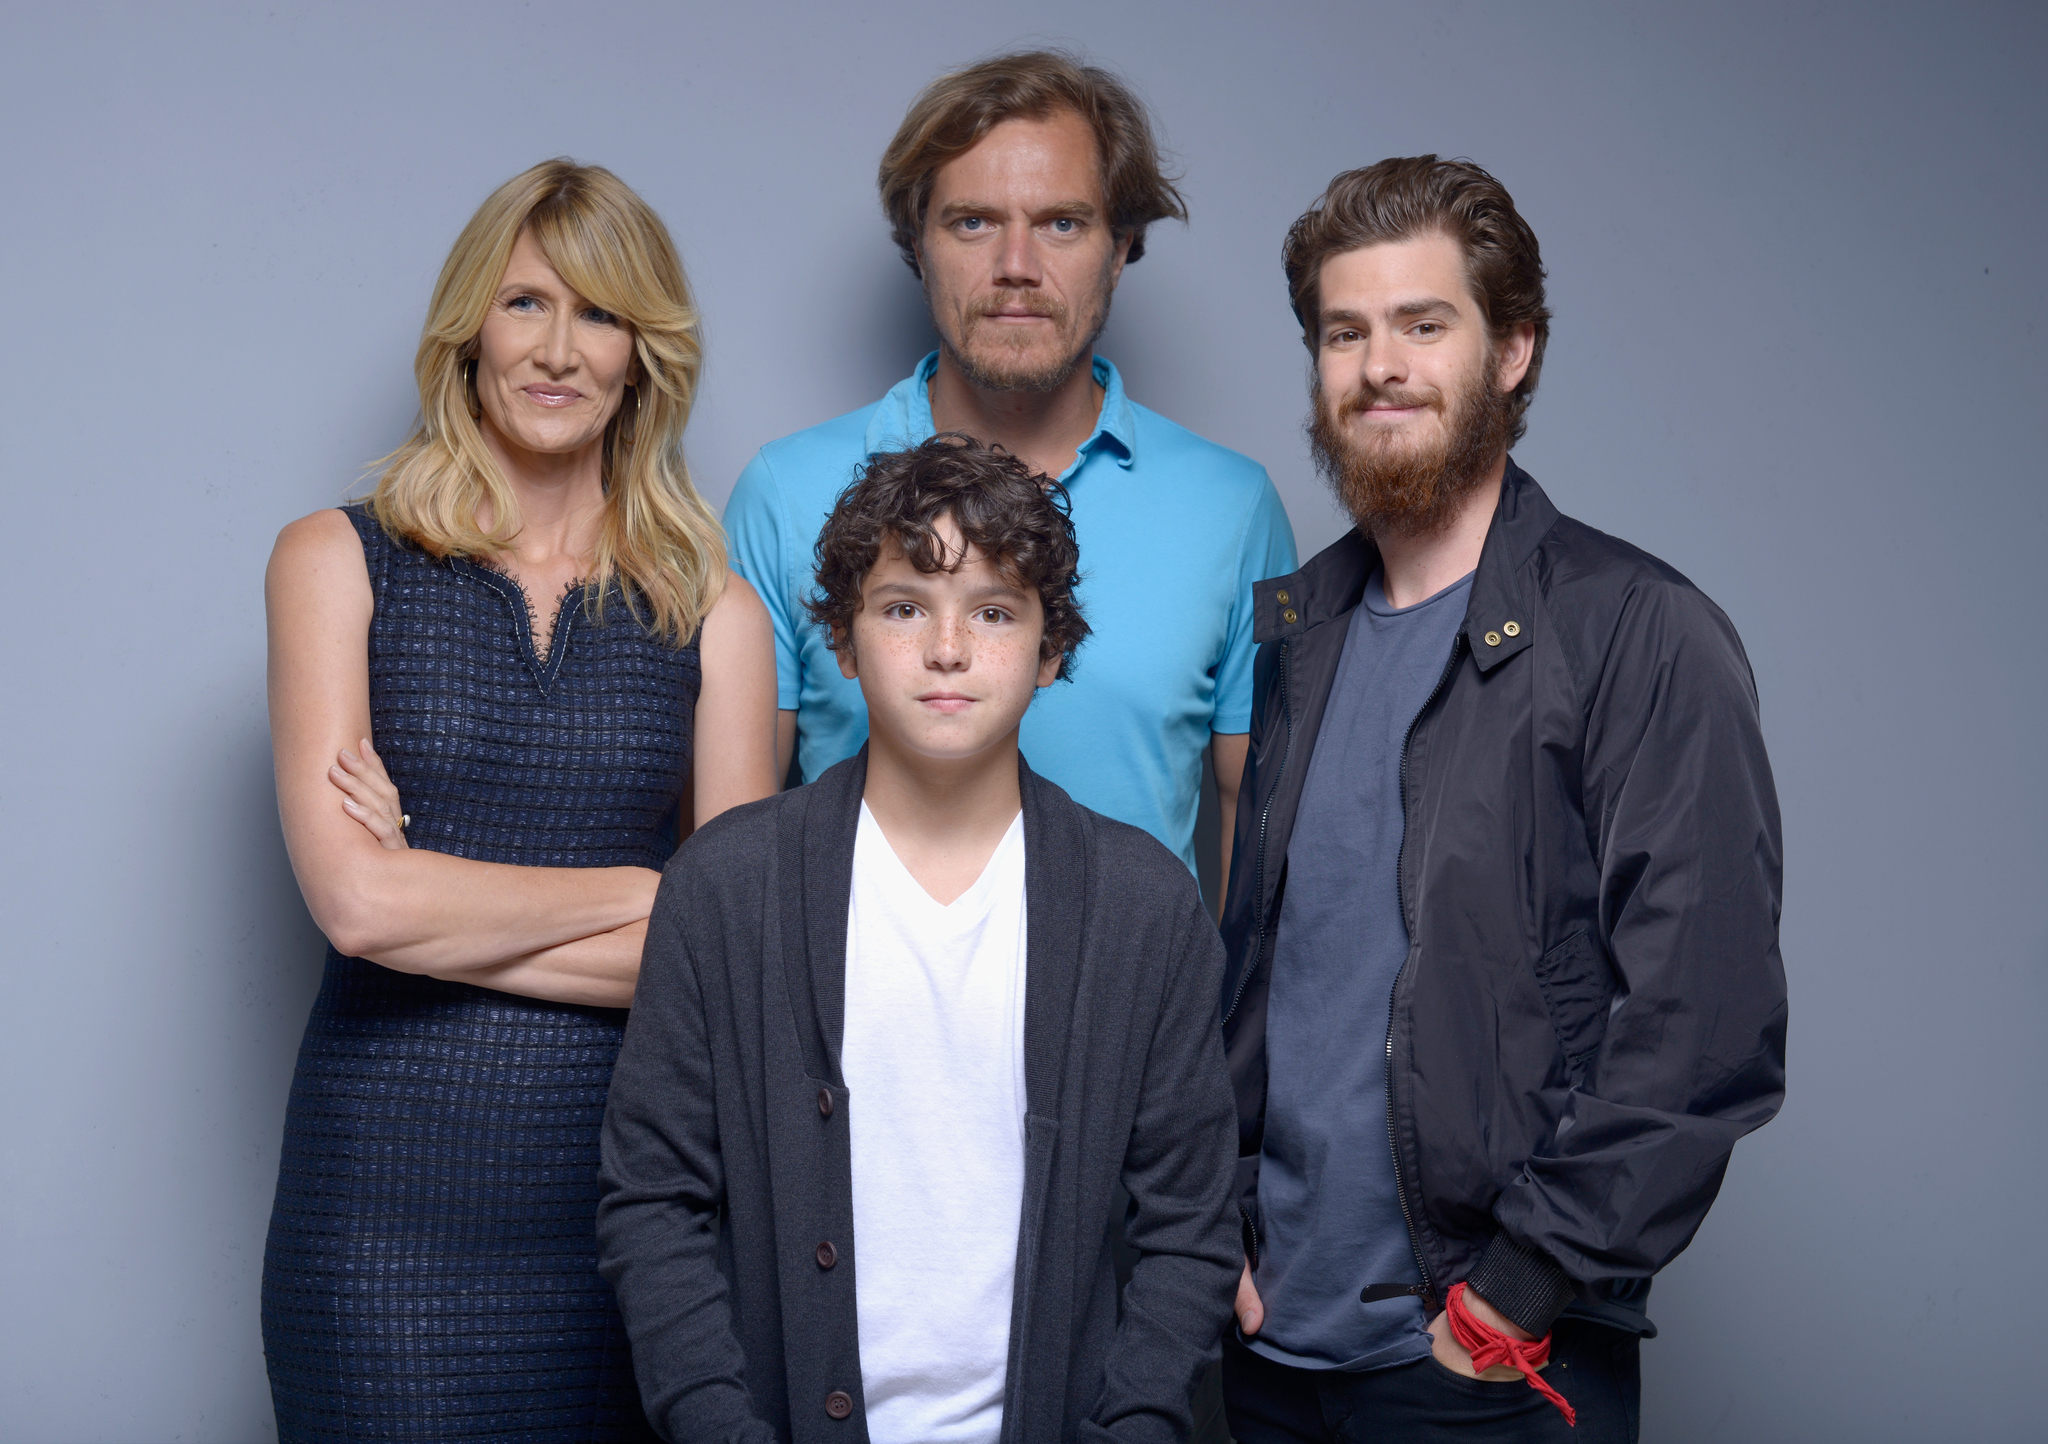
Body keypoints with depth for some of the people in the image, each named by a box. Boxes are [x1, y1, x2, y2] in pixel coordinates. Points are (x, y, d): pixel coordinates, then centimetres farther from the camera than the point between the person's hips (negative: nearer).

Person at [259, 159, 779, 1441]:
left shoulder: (713, 612, 7)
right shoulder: (338, 563, 3)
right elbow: (356, 899, -9)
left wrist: (439, 902, -8)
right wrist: (637, 891, -4)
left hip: (624, 1165, 2)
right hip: (391, 1182, -1)